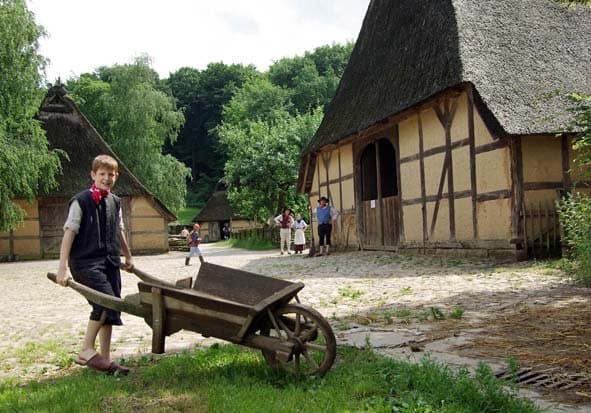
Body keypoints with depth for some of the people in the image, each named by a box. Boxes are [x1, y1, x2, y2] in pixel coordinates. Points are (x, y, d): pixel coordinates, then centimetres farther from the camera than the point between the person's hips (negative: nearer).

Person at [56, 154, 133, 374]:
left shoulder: (115, 202, 12)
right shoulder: (81, 201, -7)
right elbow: (69, 232, -11)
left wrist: (128, 257, 32)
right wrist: (63, 268, -17)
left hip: (110, 262, 7)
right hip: (86, 262, -7)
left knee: (111, 307, 6)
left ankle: (105, 359, 15)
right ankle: (86, 351, -6)